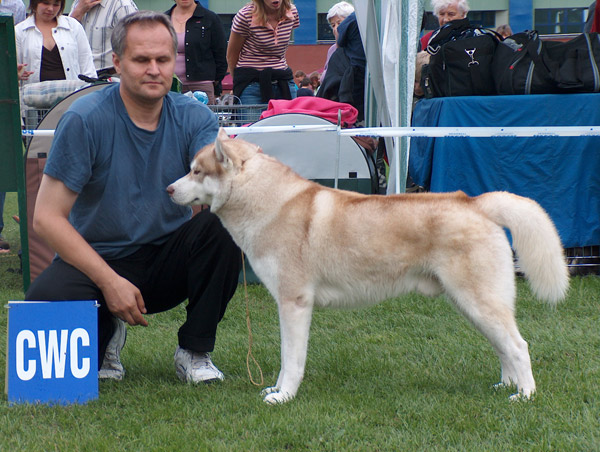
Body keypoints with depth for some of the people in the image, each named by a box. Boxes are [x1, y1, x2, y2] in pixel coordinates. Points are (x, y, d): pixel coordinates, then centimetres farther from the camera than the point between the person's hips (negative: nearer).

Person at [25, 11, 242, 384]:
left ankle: (195, 351, -7)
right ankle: (106, 333, 4)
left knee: (221, 228, -28)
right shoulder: (86, 119, -14)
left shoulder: (193, 118, -5)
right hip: (95, 259, -2)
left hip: (168, 260, 2)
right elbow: (47, 217, -15)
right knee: (47, 299, -34)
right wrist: (109, 281, -23)